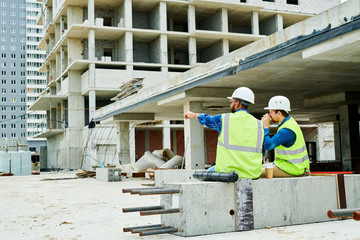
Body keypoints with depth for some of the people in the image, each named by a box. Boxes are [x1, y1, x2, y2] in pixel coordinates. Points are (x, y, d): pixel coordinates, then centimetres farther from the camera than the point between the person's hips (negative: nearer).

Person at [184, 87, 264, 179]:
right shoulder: (259, 125, 5)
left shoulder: (224, 119, -2)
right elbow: (262, 153, 10)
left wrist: (193, 114, 41)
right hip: (253, 174, 3)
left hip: (228, 172, -3)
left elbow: (206, 120, 20)